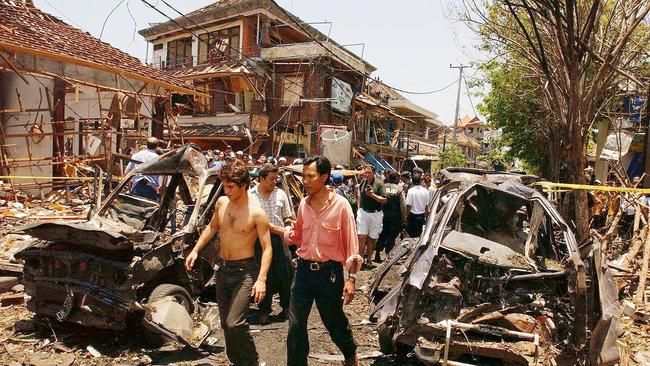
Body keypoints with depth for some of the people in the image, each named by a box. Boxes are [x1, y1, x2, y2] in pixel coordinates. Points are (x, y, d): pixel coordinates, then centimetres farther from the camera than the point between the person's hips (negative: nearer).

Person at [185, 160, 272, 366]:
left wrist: (261, 279, -25)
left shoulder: (256, 213, -16)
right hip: (222, 269, 6)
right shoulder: (221, 203, 1)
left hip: (244, 271, -6)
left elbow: (267, 248, -16)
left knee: (235, 323, -16)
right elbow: (212, 227, 18)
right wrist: (195, 250, 11)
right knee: (225, 323, 15)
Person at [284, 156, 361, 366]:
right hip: (304, 269, 4)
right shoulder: (303, 204, 3)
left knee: (335, 321, 15)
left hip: (329, 272, -4)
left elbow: (351, 246, -10)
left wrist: (351, 278, -12)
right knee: (296, 325, 7)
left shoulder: (340, 205, -12)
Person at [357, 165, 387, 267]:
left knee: (372, 238, 7)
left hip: (375, 214, -2)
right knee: (361, 237, -6)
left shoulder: (379, 184, -8)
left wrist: (372, 195, -22)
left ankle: (369, 259, 21)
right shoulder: (362, 182, 6)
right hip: (363, 212, 3)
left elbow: (384, 200, -12)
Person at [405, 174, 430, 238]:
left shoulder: (411, 190, -15)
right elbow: (426, 205, 4)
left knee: (412, 234, 6)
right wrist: (425, 216, 15)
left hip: (413, 215, -4)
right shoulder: (425, 190, -2)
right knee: (420, 234, 15)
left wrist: (406, 216, -6)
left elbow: (409, 205, -15)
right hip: (422, 215, 4)